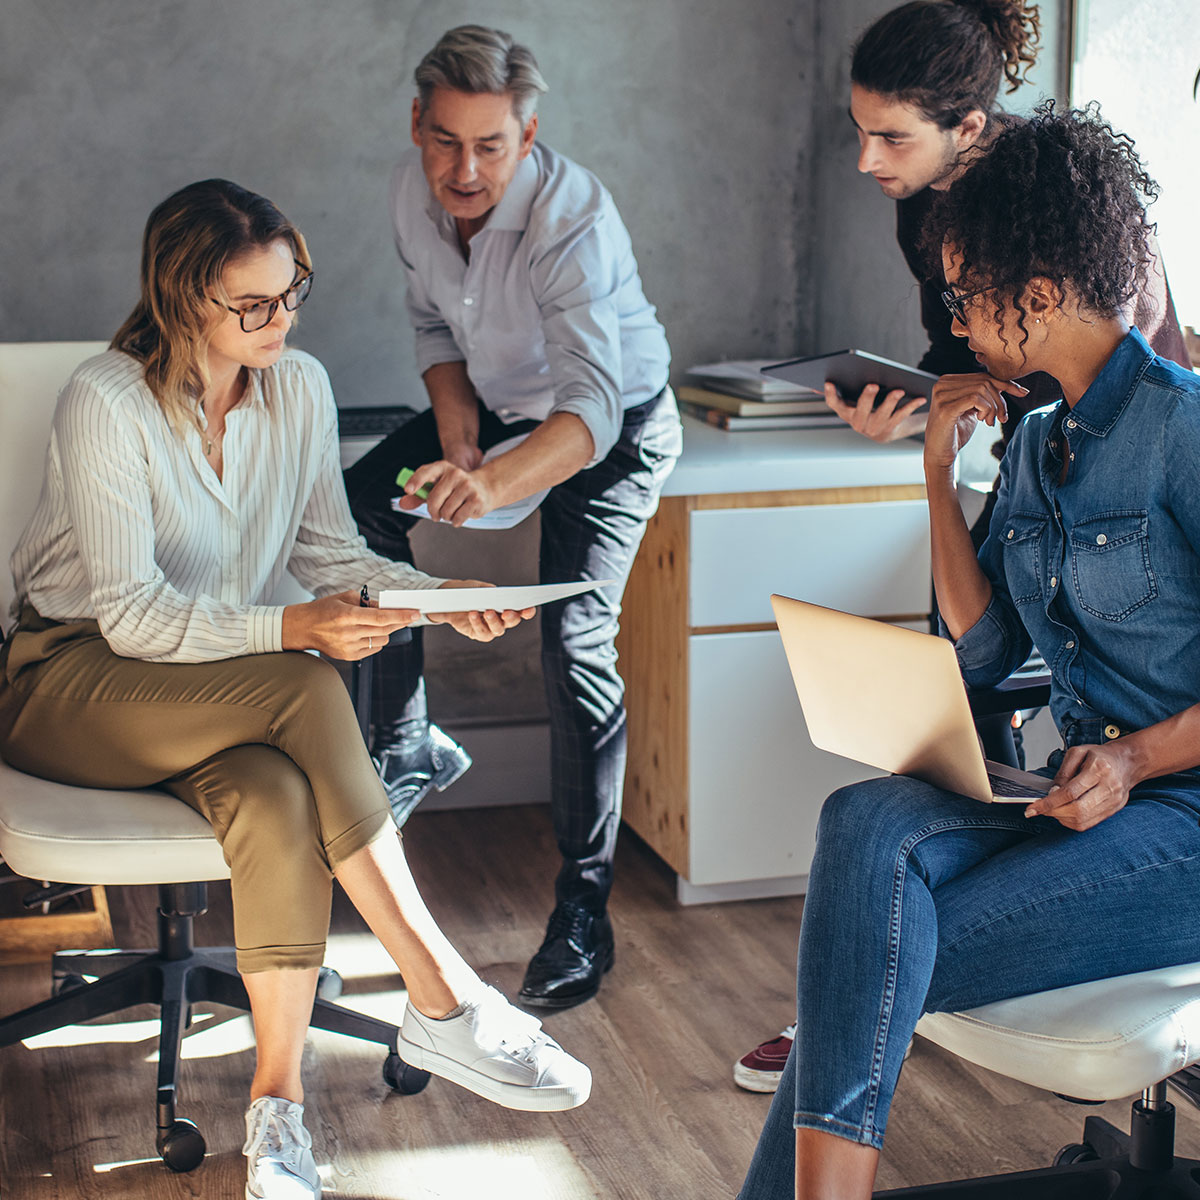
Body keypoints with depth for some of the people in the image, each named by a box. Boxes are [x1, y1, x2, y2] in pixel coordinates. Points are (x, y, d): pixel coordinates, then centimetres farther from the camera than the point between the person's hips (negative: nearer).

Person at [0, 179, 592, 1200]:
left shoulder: (301, 388, 0)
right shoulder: (107, 403, -18)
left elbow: (326, 549, 8)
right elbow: (134, 616, -20)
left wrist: (439, 599, -11)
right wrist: (291, 631, -33)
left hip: (225, 690, 5)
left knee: (276, 797, -33)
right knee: (306, 693, -34)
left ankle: (278, 1099, -25)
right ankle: (446, 1003, -29)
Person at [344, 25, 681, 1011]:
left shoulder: (574, 219, -35)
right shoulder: (414, 191, -14)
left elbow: (593, 406, -47)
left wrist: (492, 484, -65)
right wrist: (456, 431, -13)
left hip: (616, 423, -7)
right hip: (498, 402, 7)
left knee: (576, 640, -20)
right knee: (356, 506, -4)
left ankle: (583, 915, -13)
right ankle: (405, 738, 14)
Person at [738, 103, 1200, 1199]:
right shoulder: (1036, 443, 14)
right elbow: (983, 653, 12)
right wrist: (941, 478, 6)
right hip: (1082, 791, 6)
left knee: (880, 959, -23)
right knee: (868, 823, -24)